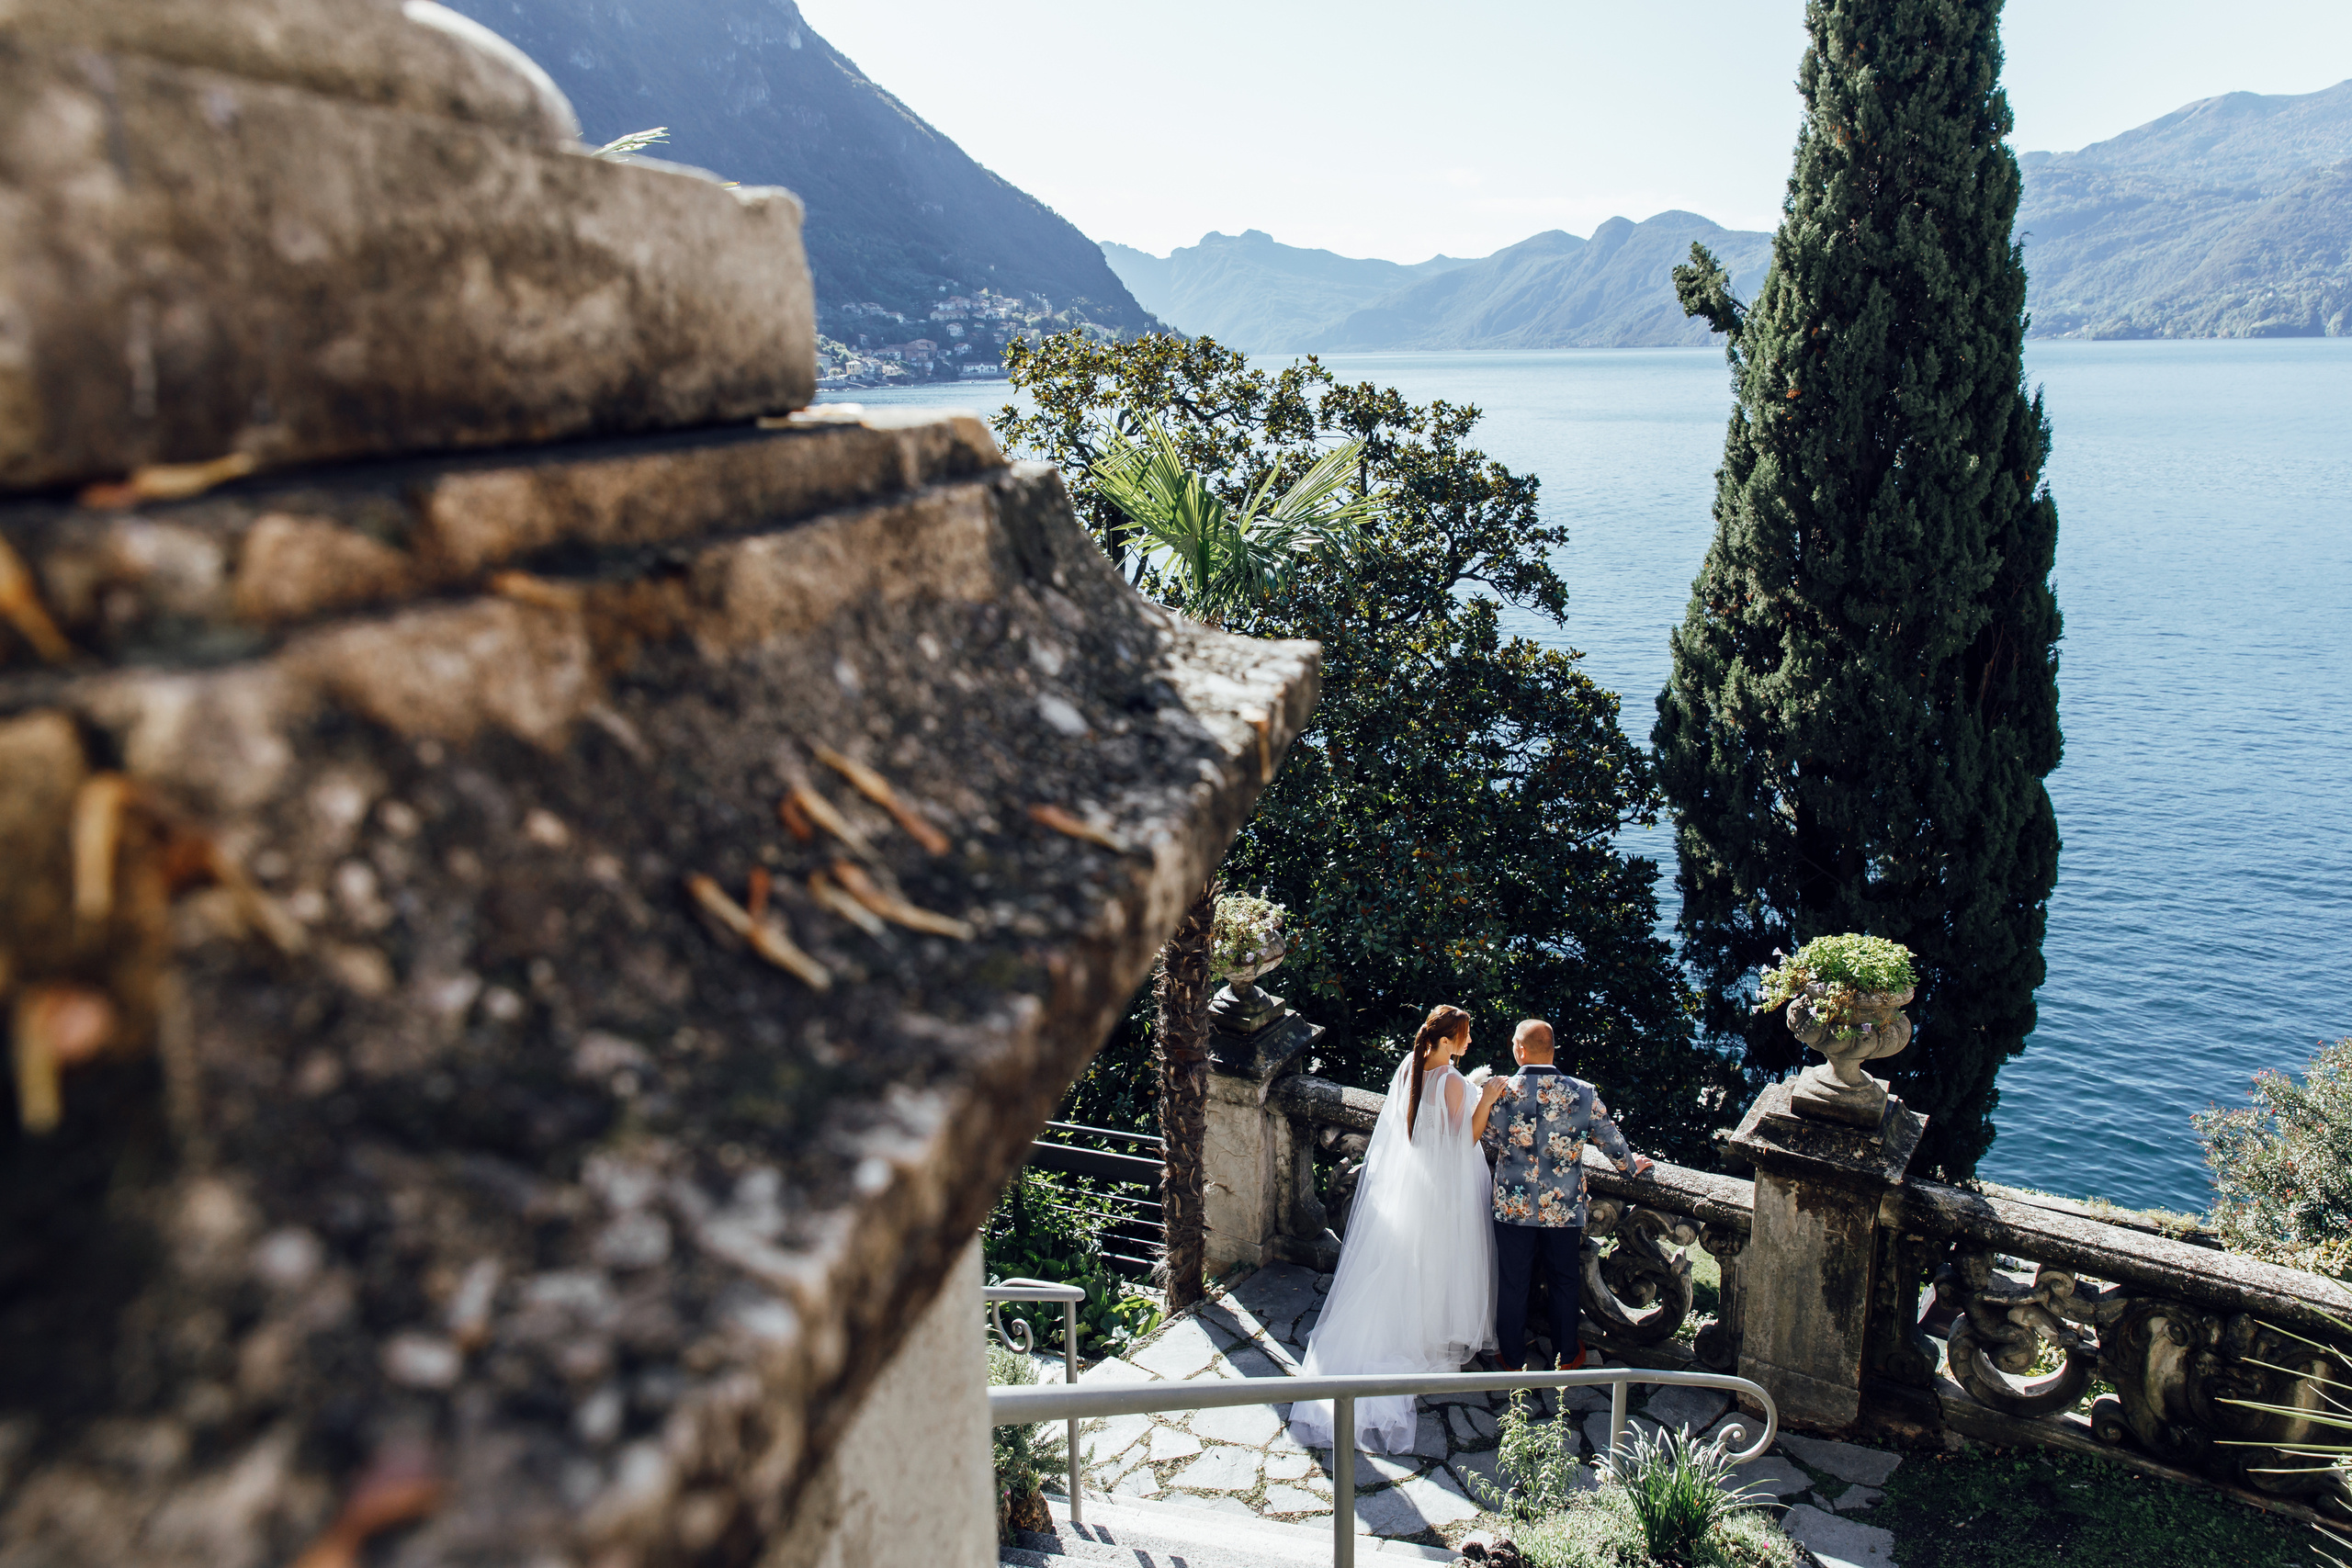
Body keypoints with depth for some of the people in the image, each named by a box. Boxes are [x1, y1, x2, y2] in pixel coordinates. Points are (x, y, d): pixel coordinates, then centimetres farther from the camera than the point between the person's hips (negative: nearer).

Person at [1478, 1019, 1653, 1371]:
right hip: (1564, 1208, 1)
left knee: (1512, 1282, 15)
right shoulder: (1583, 1093, -10)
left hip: (1513, 1206, 0)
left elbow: (1490, 1138, 1)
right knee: (1565, 1282, 18)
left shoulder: (1503, 1091, -14)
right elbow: (1611, 1140, 2)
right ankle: (1568, 1355, 33)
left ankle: (1512, 1358, 29)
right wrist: (1631, 1165, 21)